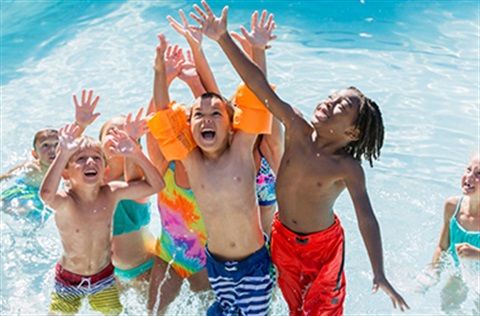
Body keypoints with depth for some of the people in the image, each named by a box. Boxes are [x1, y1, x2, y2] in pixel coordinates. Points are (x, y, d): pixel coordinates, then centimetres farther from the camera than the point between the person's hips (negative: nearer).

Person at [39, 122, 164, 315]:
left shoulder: (111, 193, -16)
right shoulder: (64, 202, -27)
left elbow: (156, 185, -17)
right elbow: (46, 194, -52)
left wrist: (136, 154, -28)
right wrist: (63, 154, -57)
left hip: (104, 277, 3)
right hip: (69, 280, -3)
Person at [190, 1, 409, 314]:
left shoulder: (348, 168, -24)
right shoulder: (298, 130, -18)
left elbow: (366, 217, -28)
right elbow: (260, 85, -24)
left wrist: (380, 274, -34)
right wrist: (223, 38, -28)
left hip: (323, 244, -3)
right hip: (284, 238, 3)